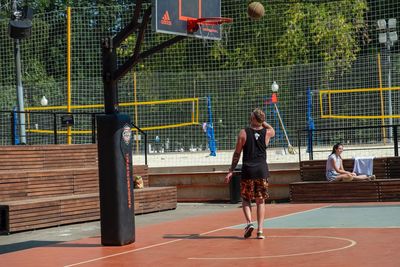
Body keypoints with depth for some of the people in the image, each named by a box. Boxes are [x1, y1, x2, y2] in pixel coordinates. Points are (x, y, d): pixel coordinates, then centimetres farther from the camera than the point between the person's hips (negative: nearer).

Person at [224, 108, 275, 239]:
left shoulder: (243, 132, -3)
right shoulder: (267, 132, 2)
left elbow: (237, 154, 0)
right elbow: (272, 130, 30)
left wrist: (231, 171, 5)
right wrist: (263, 121, 23)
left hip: (248, 169, -1)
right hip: (262, 169, 1)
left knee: (246, 199, 13)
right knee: (260, 201, 8)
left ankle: (249, 222, -8)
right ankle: (260, 230, 2)